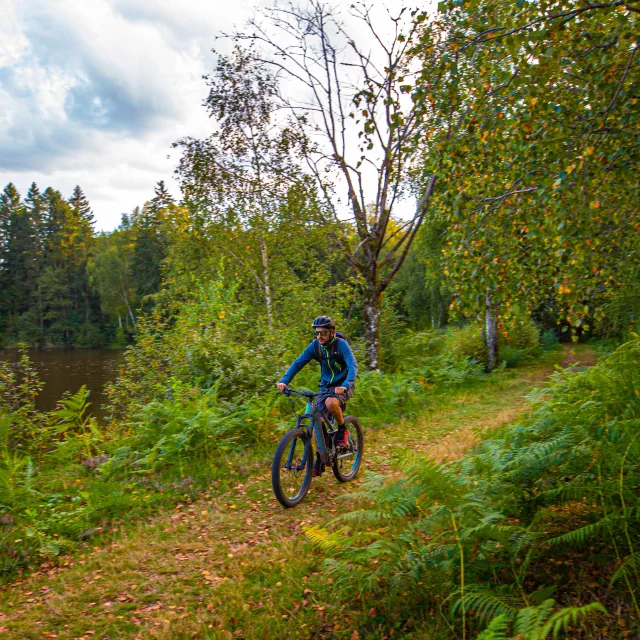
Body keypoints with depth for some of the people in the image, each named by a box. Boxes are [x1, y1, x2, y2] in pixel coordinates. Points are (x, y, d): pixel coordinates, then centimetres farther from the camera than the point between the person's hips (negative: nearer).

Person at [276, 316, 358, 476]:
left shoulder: (341, 344, -18)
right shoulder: (315, 345, -5)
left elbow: (353, 366, -27)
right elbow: (298, 363, -9)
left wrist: (345, 385, -45)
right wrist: (284, 381, -24)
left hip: (342, 386, -5)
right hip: (326, 386, 5)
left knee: (331, 403, -36)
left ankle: (342, 430, -8)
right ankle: (320, 458, 9)